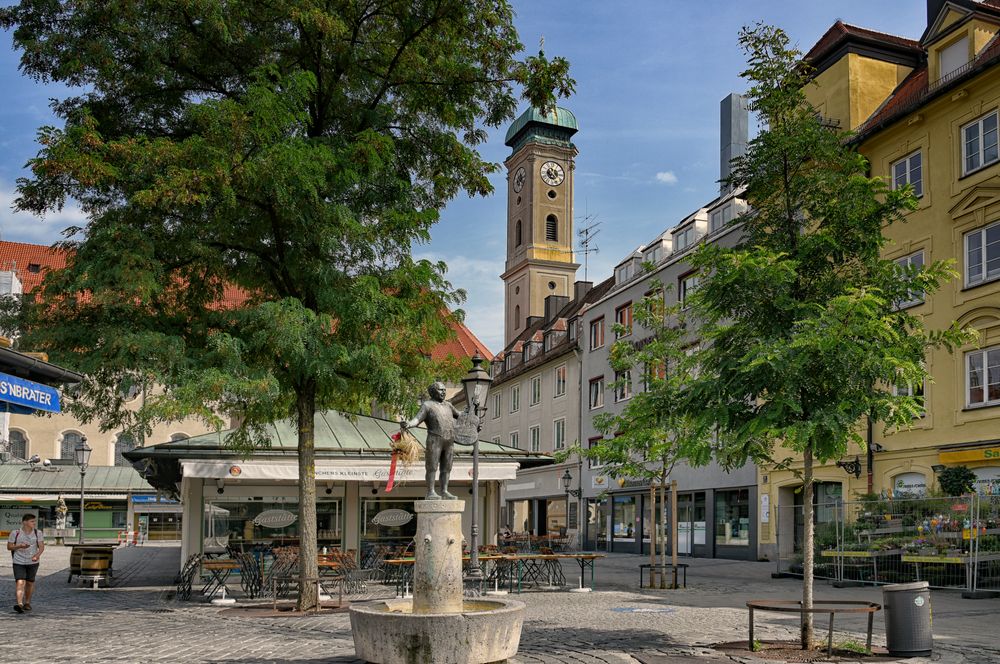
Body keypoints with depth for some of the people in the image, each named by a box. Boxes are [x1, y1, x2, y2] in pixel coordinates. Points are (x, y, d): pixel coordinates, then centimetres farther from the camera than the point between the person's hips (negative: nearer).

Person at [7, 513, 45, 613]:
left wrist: (37, 555, -22)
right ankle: (19, 604, -27)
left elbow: (41, 547, -3)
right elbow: (9, 547, 2)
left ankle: (27, 603, 30)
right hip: (18, 562, -2)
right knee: (20, 582, -16)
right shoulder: (15, 533, -3)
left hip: (32, 562, 2)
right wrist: (19, 546, -17)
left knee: (30, 582, 12)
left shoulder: (38, 533, 0)